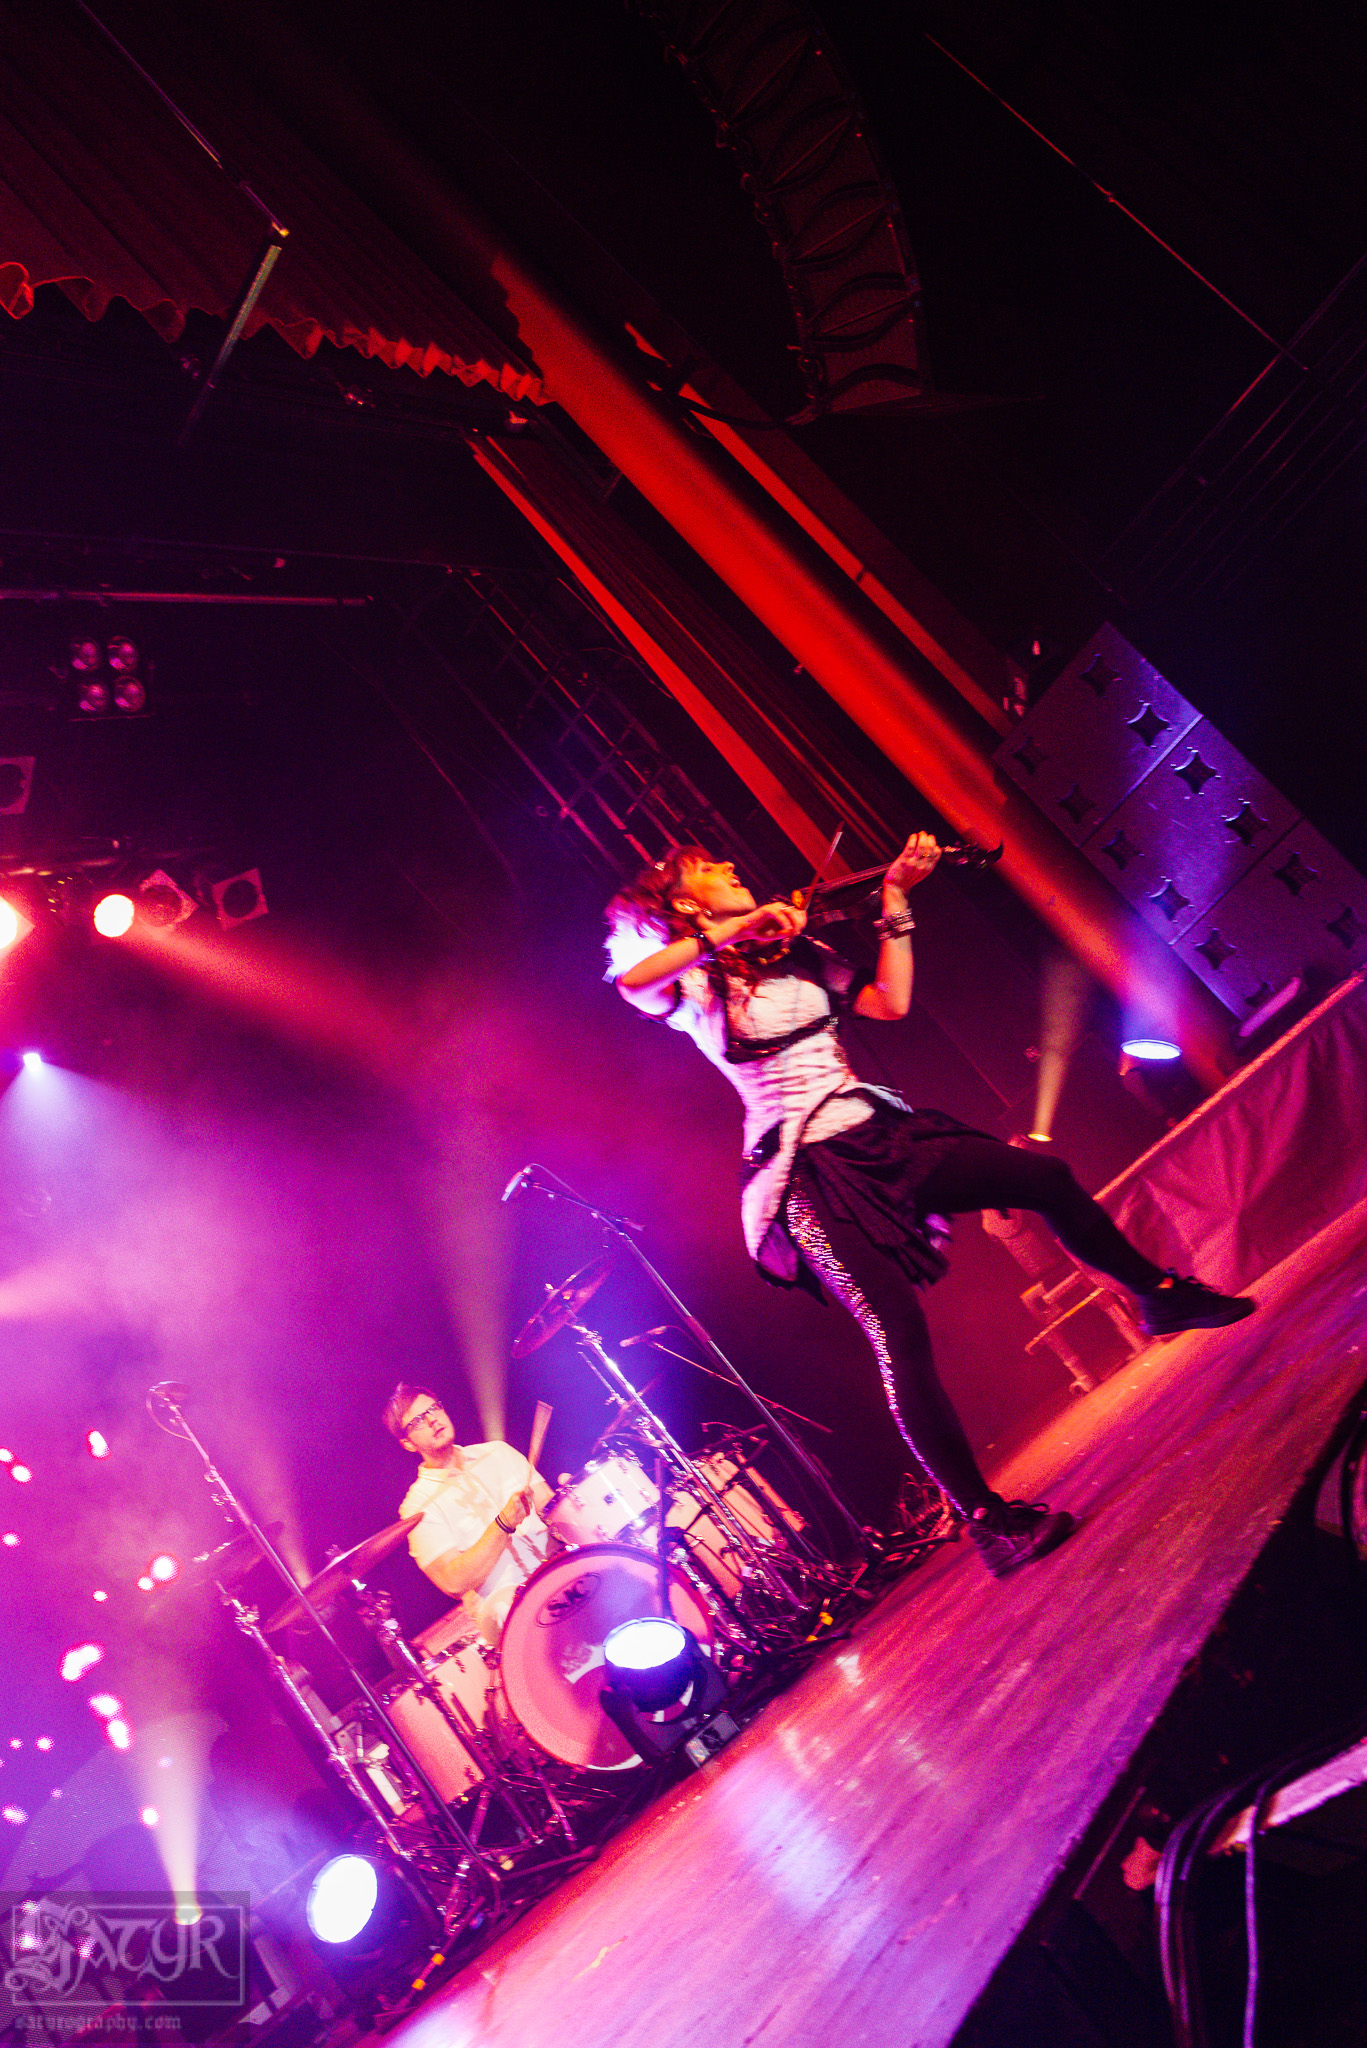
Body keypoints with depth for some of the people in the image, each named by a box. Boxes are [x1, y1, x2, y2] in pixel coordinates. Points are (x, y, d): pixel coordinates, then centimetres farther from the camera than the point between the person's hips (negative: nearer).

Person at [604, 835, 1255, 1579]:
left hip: (874, 1133, 6)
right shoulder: (688, 982, -1)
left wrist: (894, 905, 5)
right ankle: (989, 1521, -11)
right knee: (900, 1337, -18)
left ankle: (1160, 1293, 26)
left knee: (1045, 1177, 2)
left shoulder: (795, 951, 16)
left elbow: (891, 1001, 9)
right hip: (809, 1173, -6)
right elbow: (629, 980, -24)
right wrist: (732, 929, -26)